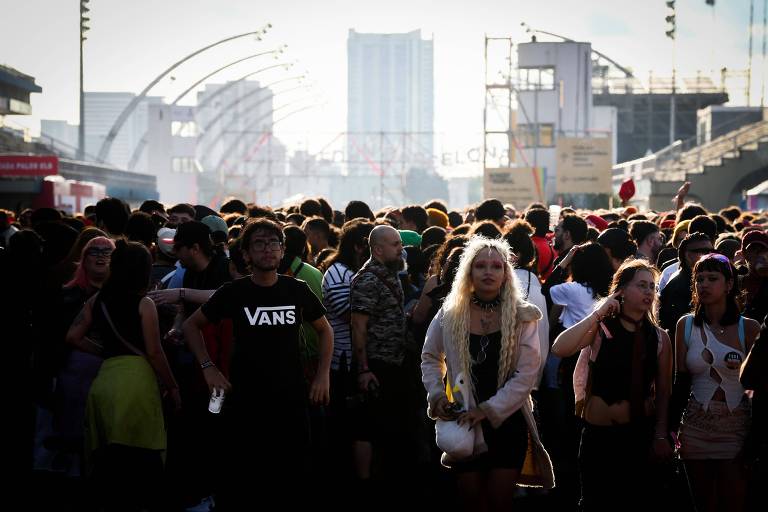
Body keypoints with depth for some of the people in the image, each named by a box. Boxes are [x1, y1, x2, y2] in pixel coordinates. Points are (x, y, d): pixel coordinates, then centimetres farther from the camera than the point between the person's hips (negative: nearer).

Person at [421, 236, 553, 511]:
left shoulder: (522, 317, -6)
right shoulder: (451, 313, -1)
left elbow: (527, 374, -11)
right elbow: (431, 357, 13)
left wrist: (488, 410, -16)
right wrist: (436, 393, -3)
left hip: (507, 420, -1)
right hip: (465, 422, 1)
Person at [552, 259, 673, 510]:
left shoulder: (659, 338, 5)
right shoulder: (600, 329, -1)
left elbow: (663, 393, 6)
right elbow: (560, 349, -20)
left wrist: (661, 435, -4)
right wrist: (597, 314, -16)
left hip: (640, 433, 1)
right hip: (597, 432, -1)